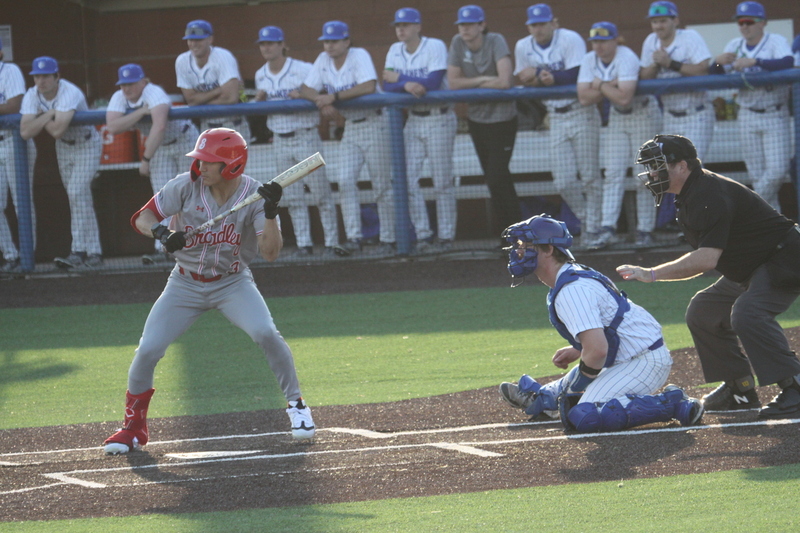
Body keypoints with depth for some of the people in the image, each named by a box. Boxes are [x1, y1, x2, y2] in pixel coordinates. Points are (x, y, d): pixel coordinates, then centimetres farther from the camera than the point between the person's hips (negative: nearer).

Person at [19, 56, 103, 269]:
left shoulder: (70, 93, -31)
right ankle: (94, 253, 11)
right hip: (63, 148, 7)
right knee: (80, 198, 8)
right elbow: (25, 132, -23)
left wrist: (41, 120, -24)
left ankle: (79, 252, -21)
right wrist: (49, 115, -28)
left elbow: (57, 130, -41)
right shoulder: (32, 96, -12)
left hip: (87, 146, -7)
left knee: (77, 193, -20)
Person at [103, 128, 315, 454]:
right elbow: (142, 218, -10)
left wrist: (271, 213, -37)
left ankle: (296, 405, -3)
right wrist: (161, 233, -31)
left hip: (232, 283, -1)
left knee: (266, 333, -25)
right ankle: (133, 427, 12)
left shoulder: (253, 195, -16)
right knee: (147, 350, -9)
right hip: (186, 284, 1)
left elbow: (270, 253, -22)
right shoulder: (186, 186, -14)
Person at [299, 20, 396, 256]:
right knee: (345, 181, -9)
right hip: (350, 128, 6)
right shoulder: (323, 60, 2)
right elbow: (305, 89, 1)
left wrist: (334, 96, -28)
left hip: (374, 124, -6)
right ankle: (353, 237, -10)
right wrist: (322, 100, -20)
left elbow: (369, 86, -30)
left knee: (382, 185, -1)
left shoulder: (359, 56, -16)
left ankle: (388, 239, 6)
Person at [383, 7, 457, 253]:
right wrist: (407, 85, -24)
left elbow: (433, 83, -22)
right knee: (409, 180, -1)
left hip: (439, 119, -6)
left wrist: (399, 79, -14)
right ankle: (423, 234, 5)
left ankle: (446, 236, 4)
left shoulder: (435, 47, -11)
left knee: (442, 182, -2)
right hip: (413, 120, 6)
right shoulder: (395, 51, 6)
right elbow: (387, 86, -3)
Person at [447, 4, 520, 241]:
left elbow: (504, 82, -27)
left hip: (502, 117, -5)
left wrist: (473, 84, -13)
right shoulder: (457, 43, -3)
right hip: (476, 118, 5)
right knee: (492, 178, 11)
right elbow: (453, 82, -5)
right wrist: (483, 80, -15)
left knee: (497, 177, -10)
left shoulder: (495, 42, -17)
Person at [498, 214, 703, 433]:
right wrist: (576, 351, 19)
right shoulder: (576, 274, 12)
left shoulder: (571, 291, -20)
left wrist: (574, 390, -14)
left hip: (643, 363, -11)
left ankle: (670, 404, -19)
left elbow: (597, 350, -27)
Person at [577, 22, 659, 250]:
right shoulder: (589, 61, -4)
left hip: (642, 114, -6)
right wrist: (610, 86, -23)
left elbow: (624, 97, -34)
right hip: (616, 118, 6)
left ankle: (645, 231, -1)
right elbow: (584, 98, -12)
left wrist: (600, 86, -20)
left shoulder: (627, 58, -24)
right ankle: (607, 229, -10)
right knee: (613, 174, -3)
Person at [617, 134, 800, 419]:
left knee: (747, 314, -33)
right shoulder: (688, 195, 7)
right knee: (703, 311, 16)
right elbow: (705, 257, 17)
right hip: (747, 272, 11)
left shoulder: (710, 196, -26)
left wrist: (651, 274, -32)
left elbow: (707, 259, -34)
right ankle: (740, 390, 19)